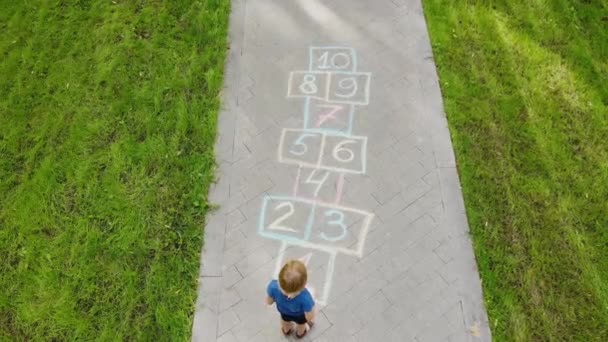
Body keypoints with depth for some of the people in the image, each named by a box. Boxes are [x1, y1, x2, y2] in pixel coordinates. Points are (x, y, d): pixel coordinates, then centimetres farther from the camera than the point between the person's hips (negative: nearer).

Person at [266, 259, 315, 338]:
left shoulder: (274, 287, -44)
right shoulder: (305, 298, -51)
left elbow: (269, 302, -19)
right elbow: (309, 318, -30)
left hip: (283, 312, 2)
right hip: (299, 315, -2)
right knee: (300, 328, 38)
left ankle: (286, 330, 72)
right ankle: (300, 333, 70)